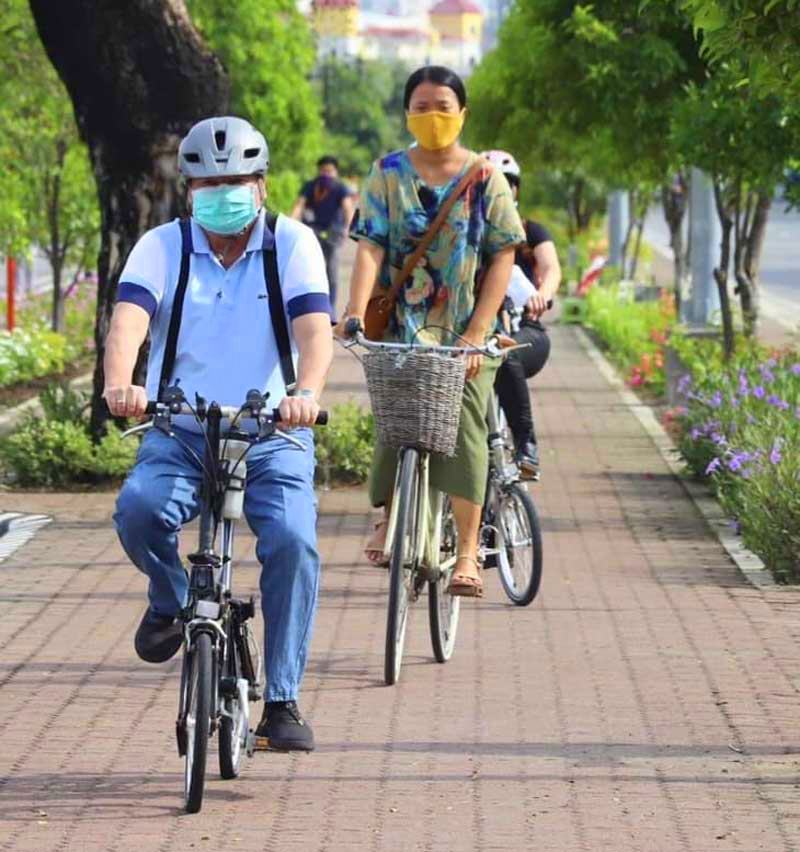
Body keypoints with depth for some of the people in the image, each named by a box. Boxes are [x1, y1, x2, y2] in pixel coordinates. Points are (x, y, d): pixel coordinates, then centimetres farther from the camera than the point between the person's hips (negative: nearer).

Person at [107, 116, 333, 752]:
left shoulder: (293, 245, -2)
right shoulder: (163, 247, -1)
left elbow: (314, 329, -17)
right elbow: (128, 320, -18)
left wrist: (307, 395, -39)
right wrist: (120, 385, -40)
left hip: (271, 437, 0)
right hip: (179, 433, 1)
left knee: (293, 540, -24)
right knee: (139, 508, -29)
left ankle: (282, 701, -12)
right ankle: (171, 600, 6)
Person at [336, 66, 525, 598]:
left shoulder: (486, 179, 2)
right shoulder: (388, 174, 4)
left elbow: (503, 257, -1)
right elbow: (371, 249, -5)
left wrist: (478, 331, -11)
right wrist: (355, 314, -21)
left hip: (467, 335, -1)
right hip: (401, 329, 1)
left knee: (464, 428, -10)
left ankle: (468, 553, -7)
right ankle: (389, 519, 21)